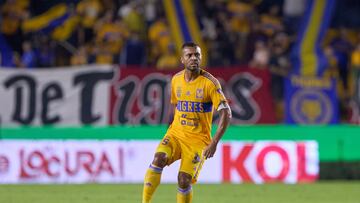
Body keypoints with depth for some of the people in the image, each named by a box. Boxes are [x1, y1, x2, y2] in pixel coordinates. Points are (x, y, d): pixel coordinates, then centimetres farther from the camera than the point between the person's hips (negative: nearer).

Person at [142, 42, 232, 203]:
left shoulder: (210, 83, -12)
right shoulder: (176, 80, 4)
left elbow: (226, 114, -15)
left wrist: (214, 143, -24)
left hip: (198, 139, -3)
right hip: (176, 134, 3)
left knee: (184, 180, -14)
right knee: (159, 158, -25)